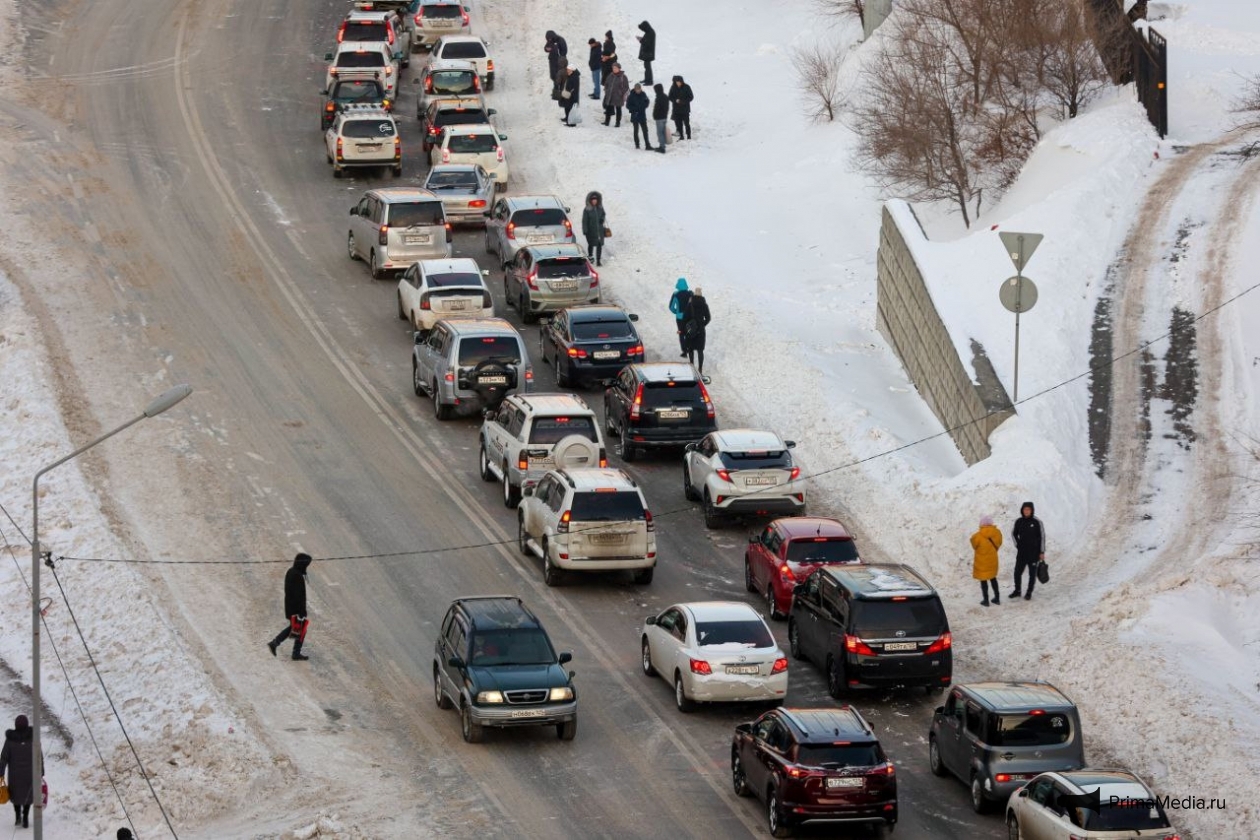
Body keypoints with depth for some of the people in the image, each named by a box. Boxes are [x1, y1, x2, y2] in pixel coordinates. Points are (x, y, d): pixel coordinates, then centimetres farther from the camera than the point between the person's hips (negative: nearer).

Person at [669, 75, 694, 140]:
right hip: (676, 110, 3)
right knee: (678, 123, 3)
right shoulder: (673, 88, 1)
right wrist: (675, 100, -15)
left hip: (685, 109, -3)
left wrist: (683, 101, -18)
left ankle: (689, 136, 5)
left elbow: (691, 97, -4)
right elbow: (670, 97, 6)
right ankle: (681, 136, 14)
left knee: (686, 123, -3)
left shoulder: (686, 87, -7)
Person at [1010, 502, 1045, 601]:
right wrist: (1017, 544, 5)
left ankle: (1029, 593, 15)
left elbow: (1042, 537, -7)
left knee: (1032, 573, 5)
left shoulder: (1037, 522, -12)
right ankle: (1017, 591, 23)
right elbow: (1013, 533, 15)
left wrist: (1042, 552, -8)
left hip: (1033, 552, -3)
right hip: (1021, 552, 3)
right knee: (1017, 572, 6)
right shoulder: (1019, 522, -2)